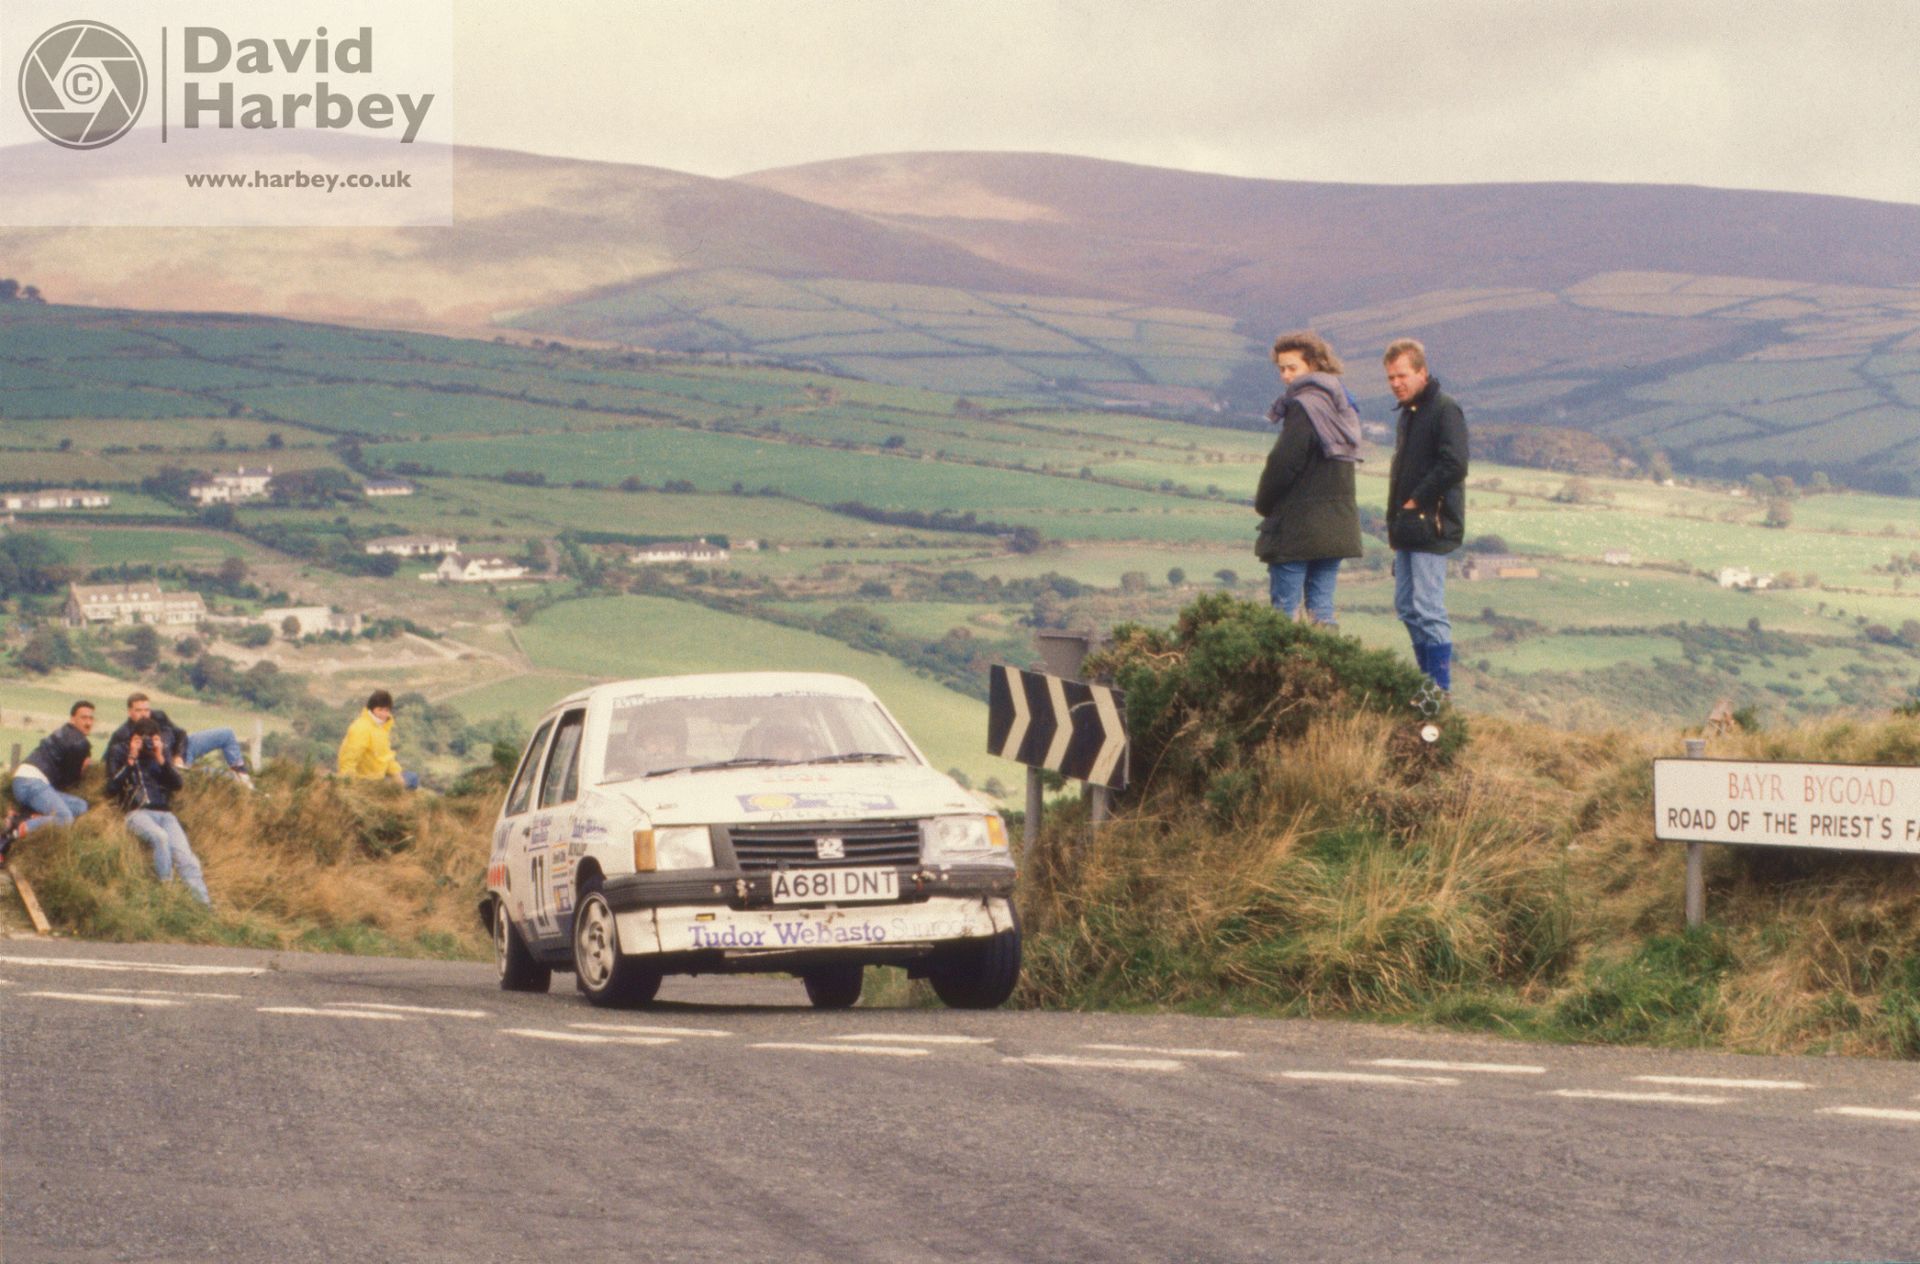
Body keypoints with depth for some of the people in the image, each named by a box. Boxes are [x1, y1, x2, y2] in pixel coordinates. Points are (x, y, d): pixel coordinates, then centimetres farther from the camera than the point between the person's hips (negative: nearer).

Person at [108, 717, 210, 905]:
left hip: (165, 813, 3)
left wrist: (161, 759, -4)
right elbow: (112, 786, -2)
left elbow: (178, 783, 6)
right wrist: (131, 760, -6)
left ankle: (203, 902, -33)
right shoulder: (122, 756, 12)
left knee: (183, 852, -22)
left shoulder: (163, 754, 19)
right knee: (160, 837, -35)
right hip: (138, 812, -3)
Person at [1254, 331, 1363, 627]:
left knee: (1284, 609, -4)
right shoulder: (1343, 408, 14)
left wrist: (1263, 504, 1)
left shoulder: (1303, 406, -13)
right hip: (1338, 528, 8)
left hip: (1298, 527, -8)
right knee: (1321, 608, 9)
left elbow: (1283, 464, -16)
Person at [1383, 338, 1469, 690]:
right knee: (1407, 607, 12)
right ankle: (1428, 684, 20)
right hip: (1407, 528, 10)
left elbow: (1454, 465, -23)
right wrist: (1396, 515, 15)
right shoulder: (1409, 413, 18)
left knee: (1428, 609, -10)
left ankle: (1441, 692, -7)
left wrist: (1416, 501, -16)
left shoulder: (1444, 410, -12)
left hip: (1430, 526, -10)